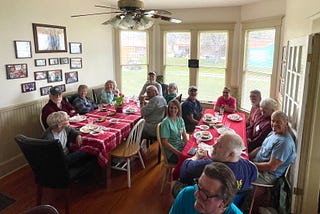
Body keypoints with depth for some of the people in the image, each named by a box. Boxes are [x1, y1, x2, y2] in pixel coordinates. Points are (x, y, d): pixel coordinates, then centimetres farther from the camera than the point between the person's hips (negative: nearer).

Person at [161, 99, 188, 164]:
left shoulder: (180, 120, 4)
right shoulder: (166, 122, -17)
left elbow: (184, 135, 7)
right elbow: (164, 142, -19)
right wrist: (178, 153, -22)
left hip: (181, 146, 7)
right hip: (171, 152, -7)